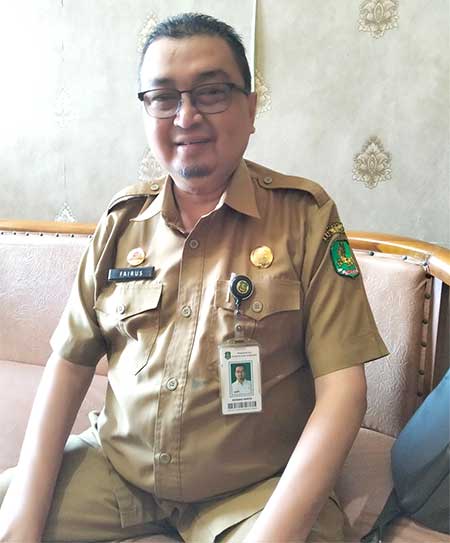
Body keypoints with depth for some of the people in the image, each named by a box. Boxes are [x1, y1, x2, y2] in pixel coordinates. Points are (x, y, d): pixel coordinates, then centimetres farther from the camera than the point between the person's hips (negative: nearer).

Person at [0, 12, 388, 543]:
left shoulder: (305, 215, -10)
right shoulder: (122, 220, 1)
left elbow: (341, 386, -13)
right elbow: (70, 361, 2)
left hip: (256, 490, -2)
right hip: (116, 468, 3)